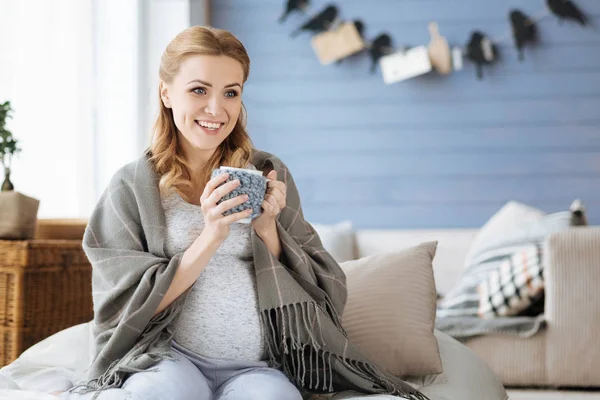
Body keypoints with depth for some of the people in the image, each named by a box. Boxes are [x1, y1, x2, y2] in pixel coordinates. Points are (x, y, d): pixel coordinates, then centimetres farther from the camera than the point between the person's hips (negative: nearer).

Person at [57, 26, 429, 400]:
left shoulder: (269, 173, 9)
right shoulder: (132, 186, 2)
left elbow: (318, 290, 9)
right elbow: (135, 306, -3)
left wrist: (266, 227, -9)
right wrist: (211, 235, -14)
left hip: (258, 365, 1)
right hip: (169, 357, -1)